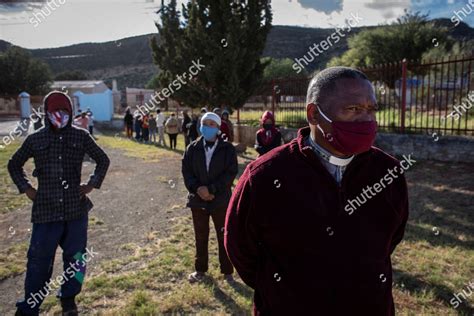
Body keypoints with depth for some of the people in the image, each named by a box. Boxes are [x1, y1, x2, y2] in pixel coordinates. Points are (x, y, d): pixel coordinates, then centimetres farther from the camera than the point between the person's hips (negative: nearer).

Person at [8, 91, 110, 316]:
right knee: (39, 260, 5)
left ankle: (68, 298, 33)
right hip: (46, 209, 0)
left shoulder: (81, 137, 1)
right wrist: (26, 188, 5)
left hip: (76, 209, 0)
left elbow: (103, 160, 13)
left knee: (75, 258, 11)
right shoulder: (35, 140, 2)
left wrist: (92, 184, 3)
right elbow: (14, 165, 17)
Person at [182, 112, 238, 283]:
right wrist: (197, 189, -15)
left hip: (221, 200, -2)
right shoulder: (192, 148, 2)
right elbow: (186, 171, 0)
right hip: (198, 199, 2)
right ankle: (200, 269, 33)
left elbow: (231, 173, -11)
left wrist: (211, 189, -18)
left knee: (224, 237, 9)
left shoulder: (228, 148, -5)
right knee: (201, 237, 16)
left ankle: (227, 271, 25)